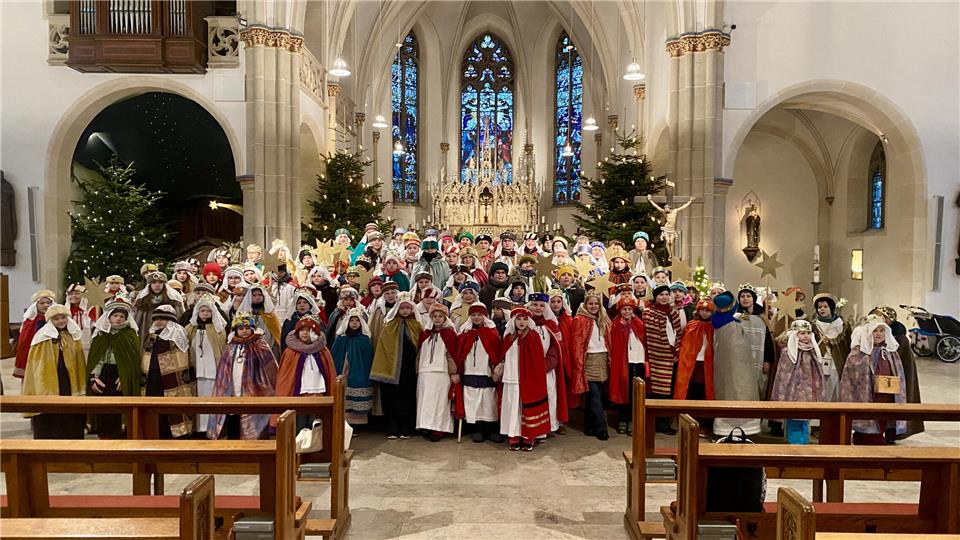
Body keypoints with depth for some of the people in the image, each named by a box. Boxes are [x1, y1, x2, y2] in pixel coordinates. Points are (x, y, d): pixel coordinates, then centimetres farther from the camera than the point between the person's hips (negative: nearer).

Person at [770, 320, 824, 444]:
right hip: (794, 396, -5)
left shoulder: (814, 352, 8)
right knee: (794, 424, -2)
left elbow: (818, 377, 14)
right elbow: (782, 378, -7)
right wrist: (781, 399, -9)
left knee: (805, 425, 12)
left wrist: (819, 397, 12)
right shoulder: (787, 353, -8)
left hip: (809, 397, 5)